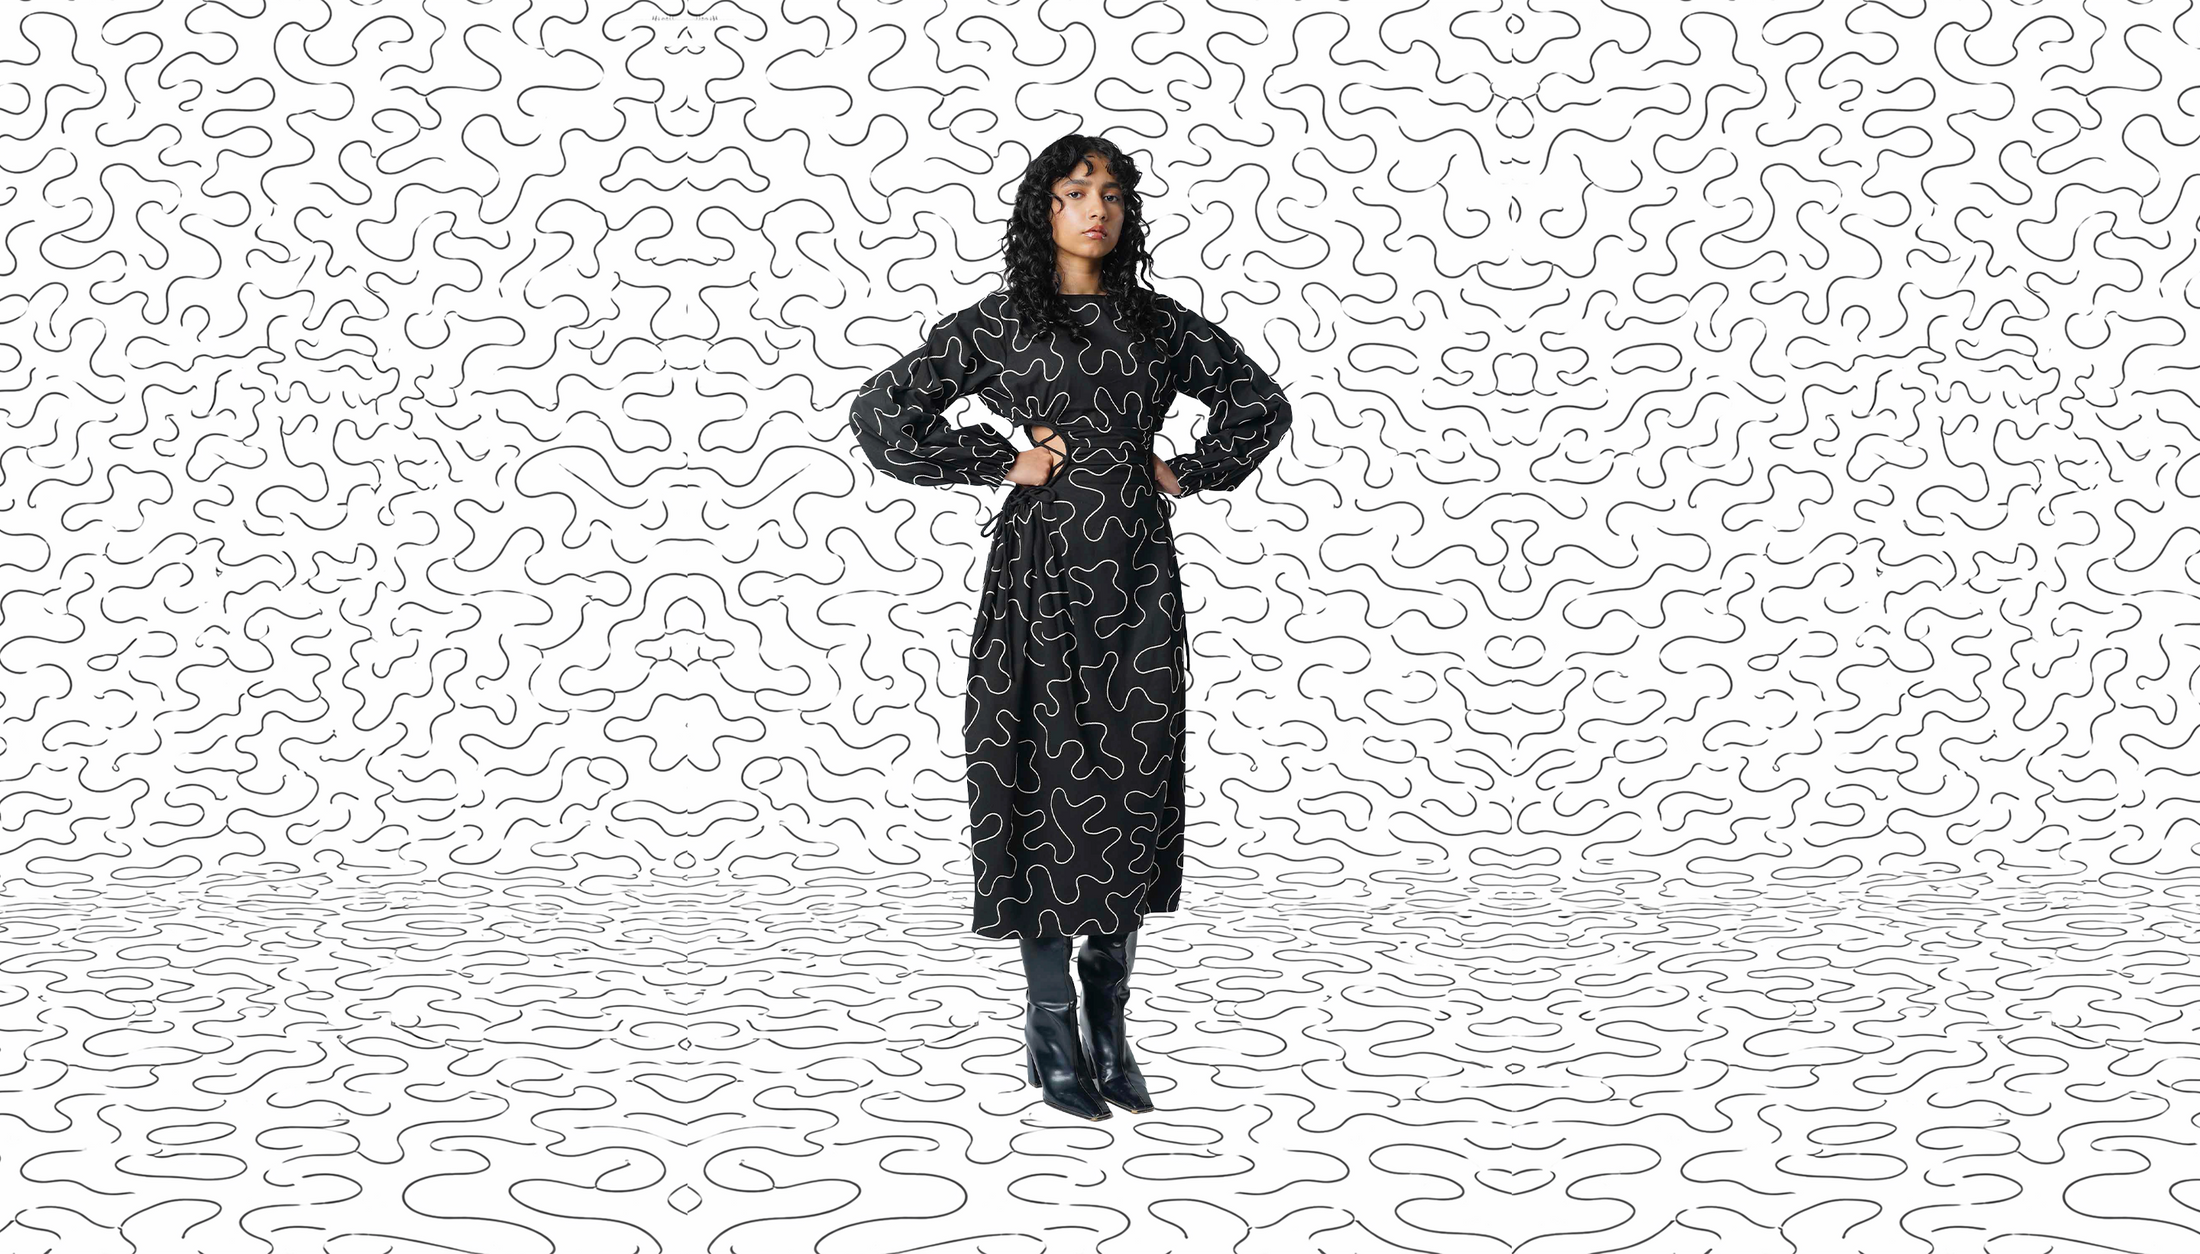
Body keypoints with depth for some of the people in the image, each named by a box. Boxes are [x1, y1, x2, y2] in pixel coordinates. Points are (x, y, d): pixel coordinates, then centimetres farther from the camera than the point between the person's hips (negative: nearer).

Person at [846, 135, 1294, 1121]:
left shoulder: (1158, 323, 9)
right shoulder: (1000, 323, 0)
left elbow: (1261, 403, 20)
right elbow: (882, 411, -2)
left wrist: (1190, 472, 7)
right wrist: (1001, 459, -5)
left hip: (1138, 569, 3)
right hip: (1044, 566, -3)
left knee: (1134, 781, 3)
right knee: (1050, 779, -2)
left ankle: (1107, 1025, 15)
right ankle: (1051, 1029, 6)